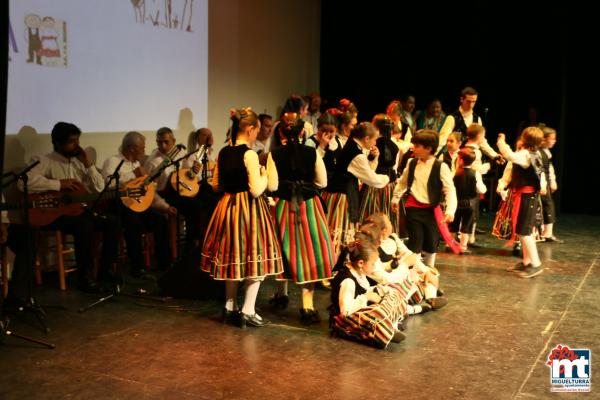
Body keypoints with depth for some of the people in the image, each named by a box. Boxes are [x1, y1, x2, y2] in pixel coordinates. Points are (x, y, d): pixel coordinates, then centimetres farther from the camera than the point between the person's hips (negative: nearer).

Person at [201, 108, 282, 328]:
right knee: (254, 258, 3)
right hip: (249, 209, -7)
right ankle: (248, 312, 5)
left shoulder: (223, 153, 5)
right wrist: (264, 175, -3)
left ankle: (230, 307, 26)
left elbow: (216, 185, 11)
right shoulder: (249, 154, -17)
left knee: (232, 258, 17)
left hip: (227, 207, 7)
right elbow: (256, 190, -21)